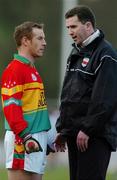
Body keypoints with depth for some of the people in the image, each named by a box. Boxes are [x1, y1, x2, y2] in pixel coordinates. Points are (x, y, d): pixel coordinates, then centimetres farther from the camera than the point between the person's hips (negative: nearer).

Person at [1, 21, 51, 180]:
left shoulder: (31, 69, 19)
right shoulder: (14, 70, -11)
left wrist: (44, 138, 21)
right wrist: (26, 137, -23)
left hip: (36, 138, 9)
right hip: (22, 139, -9)